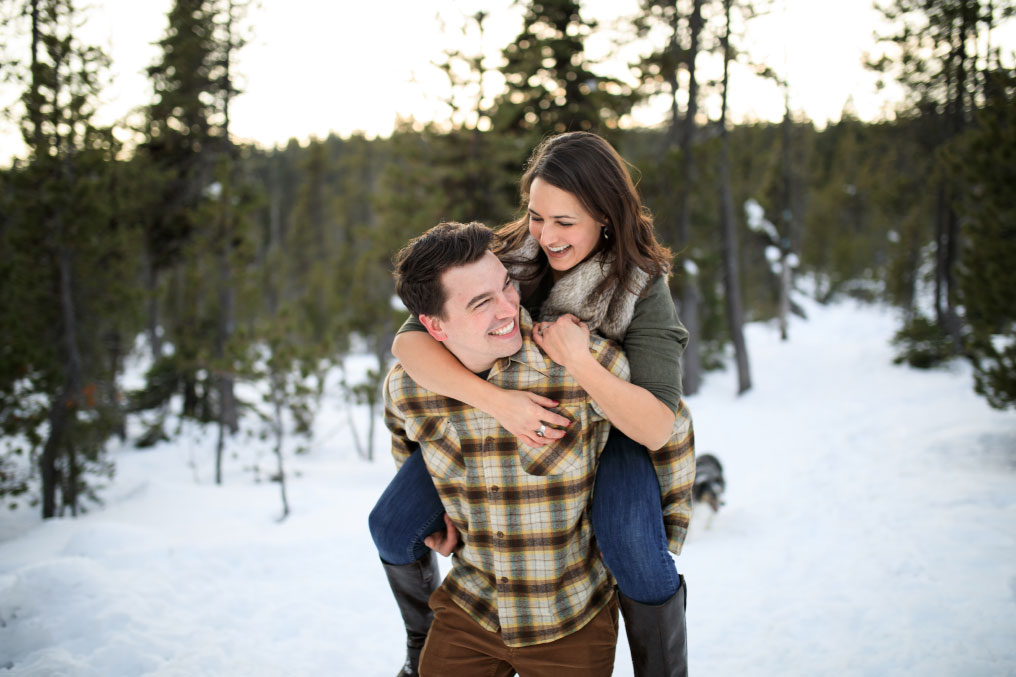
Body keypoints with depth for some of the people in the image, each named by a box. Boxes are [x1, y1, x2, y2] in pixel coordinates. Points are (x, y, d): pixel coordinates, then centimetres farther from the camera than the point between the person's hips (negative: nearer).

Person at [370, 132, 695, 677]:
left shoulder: (642, 289, -23)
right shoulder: (511, 257, -19)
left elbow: (657, 428, -28)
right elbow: (409, 341, -26)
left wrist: (580, 363, -41)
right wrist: (496, 399, -40)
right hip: (502, 421, 3)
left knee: (632, 553, -32)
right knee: (393, 527, -6)